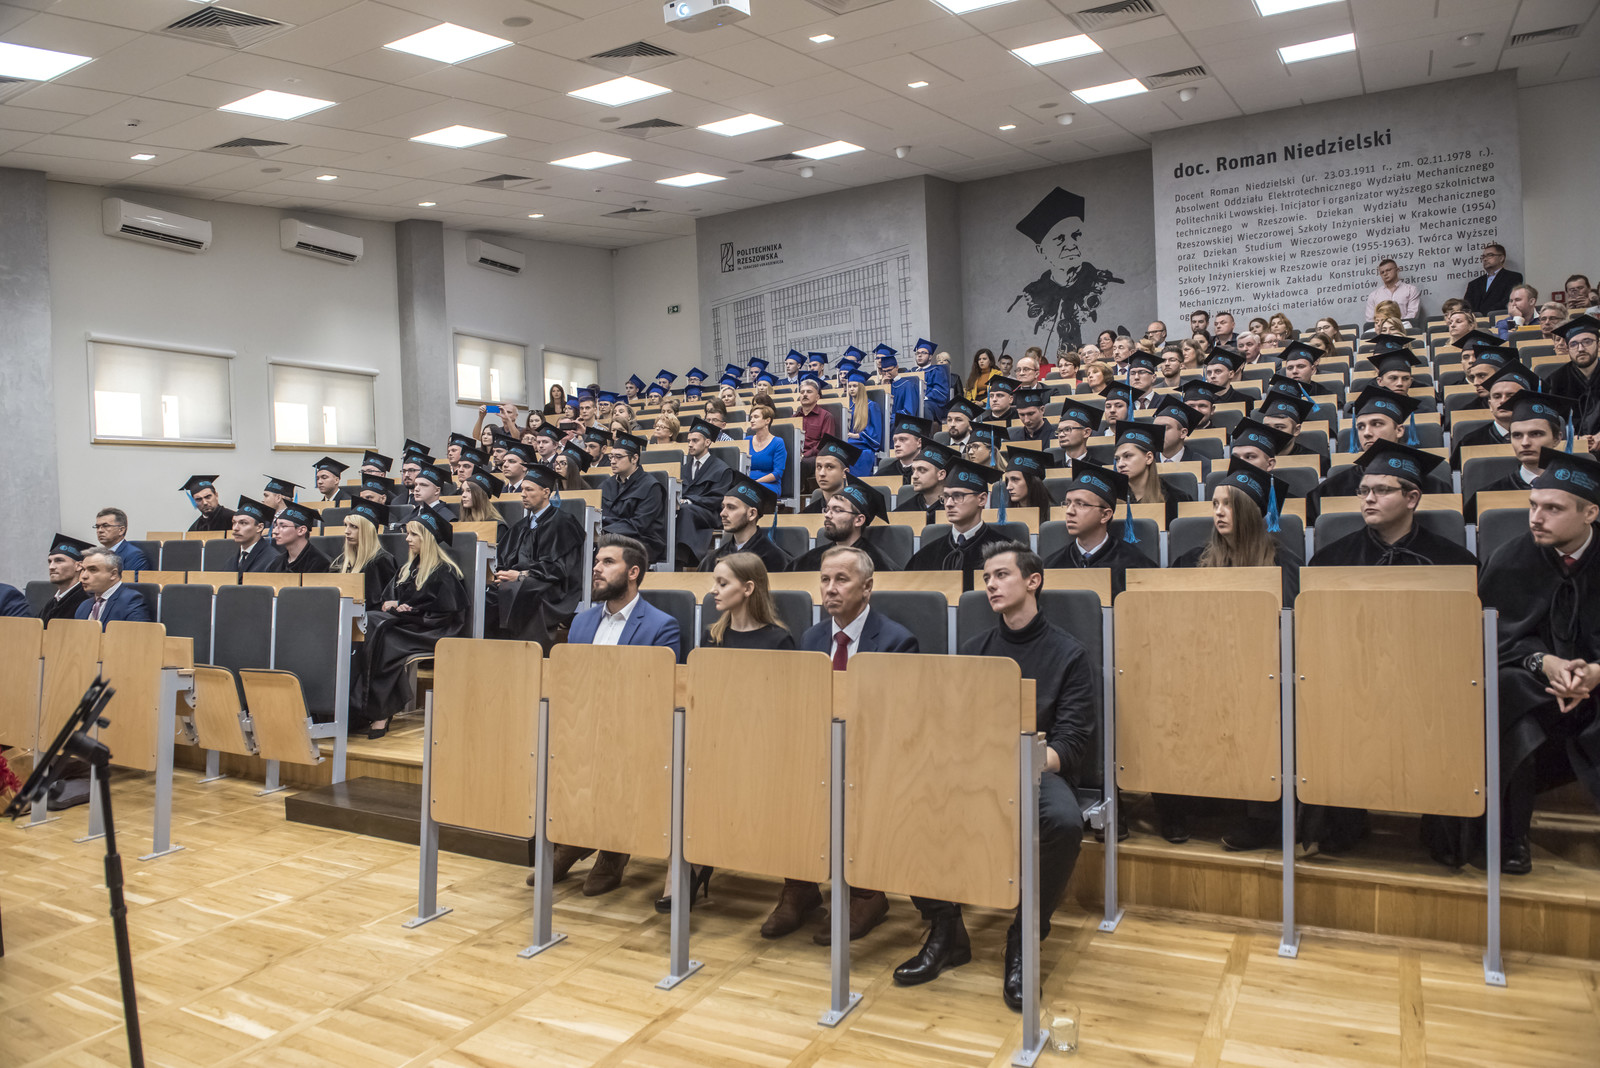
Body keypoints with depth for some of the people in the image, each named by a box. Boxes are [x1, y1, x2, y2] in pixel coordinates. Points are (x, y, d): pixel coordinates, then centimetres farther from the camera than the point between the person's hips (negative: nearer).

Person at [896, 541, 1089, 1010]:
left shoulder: (1068, 653, 5)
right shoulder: (973, 650, 17)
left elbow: (1073, 743, -4)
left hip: (1040, 768, -3)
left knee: (1064, 821, -37)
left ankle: (1024, 938, -11)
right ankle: (945, 931, -5)